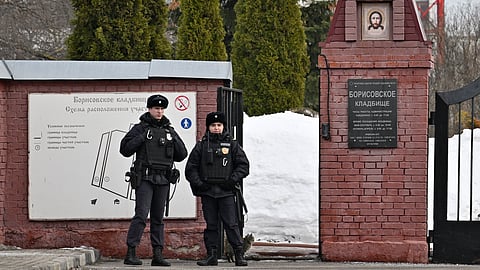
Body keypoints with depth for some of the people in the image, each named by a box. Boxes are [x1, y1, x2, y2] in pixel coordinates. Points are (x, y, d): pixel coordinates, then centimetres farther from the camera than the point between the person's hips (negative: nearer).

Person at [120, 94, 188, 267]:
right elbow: (125, 149, -3)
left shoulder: (169, 131, 16)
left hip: (163, 180, 5)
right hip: (145, 178, -5)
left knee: (158, 218, 7)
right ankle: (130, 253, -14)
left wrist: (174, 139, 1)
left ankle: (158, 254, 8)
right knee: (141, 215, -14)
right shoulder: (140, 128, 3)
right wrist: (142, 137, -12)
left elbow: (182, 155, 16)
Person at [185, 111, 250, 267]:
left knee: (231, 224, -7)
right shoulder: (201, 146, 11)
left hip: (226, 191, -2)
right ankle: (211, 255, 9)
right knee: (211, 224, 5)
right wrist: (198, 183, -3)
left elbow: (243, 165, 8)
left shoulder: (232, 145, 9)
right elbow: (191, 168, 11)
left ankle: (239, 255, -6)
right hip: (207, 191, 2)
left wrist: (232, 180, -6)